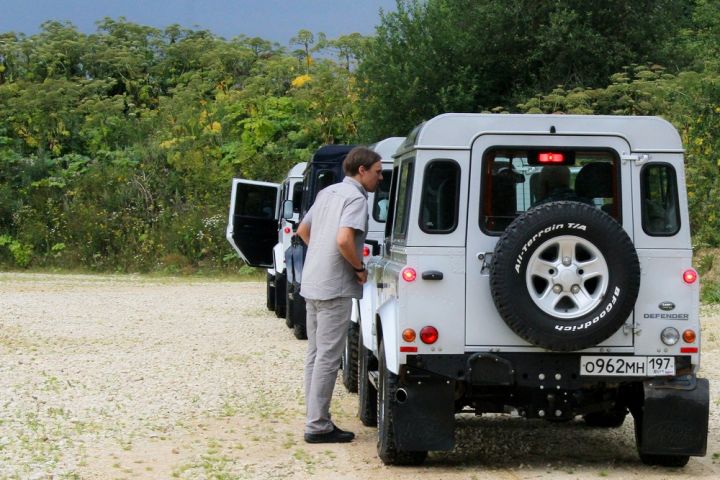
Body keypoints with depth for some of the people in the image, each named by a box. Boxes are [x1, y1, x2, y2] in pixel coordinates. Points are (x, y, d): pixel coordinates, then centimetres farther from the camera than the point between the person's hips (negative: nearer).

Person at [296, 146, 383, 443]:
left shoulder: (328, 192, 16)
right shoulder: (355, 198, -13)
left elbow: (303, 230, 25)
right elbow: (344, 240, -26)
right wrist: (360, 268, -12)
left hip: (312, 284, 9)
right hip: (335, 288, -9)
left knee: (315, 354, 13)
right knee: (328, 357, -5)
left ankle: (316, 420, 19)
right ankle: (318, 426, -3)